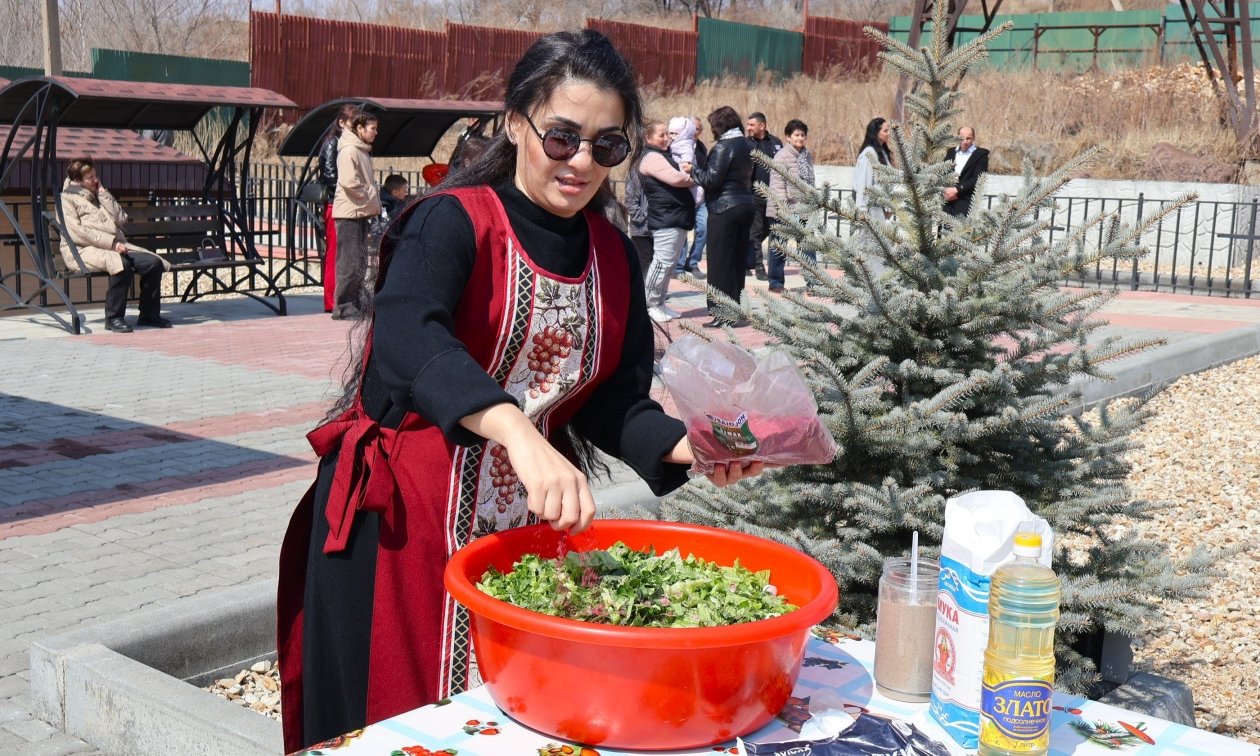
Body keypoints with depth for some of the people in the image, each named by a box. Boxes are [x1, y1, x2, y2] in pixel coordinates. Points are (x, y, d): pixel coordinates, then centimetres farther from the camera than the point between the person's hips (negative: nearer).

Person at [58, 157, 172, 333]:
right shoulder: (66, 199, 5)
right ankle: (114, 318, -26)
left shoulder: (98, 197, 28)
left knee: (154, 262, -15)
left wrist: (103, 193, 11)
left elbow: (121, 219, 15)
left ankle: (149, 314, -3)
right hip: (84, 251, -7)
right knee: (121, 264, -38)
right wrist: (111, 242, -18)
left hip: (115, 247, 7)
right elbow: (76, 233, -10)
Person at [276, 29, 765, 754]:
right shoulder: (456, 221, -11)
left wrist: (684, 445, -11)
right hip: (401, 523, -5)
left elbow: (613, 400, 9)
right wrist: (520, 432, -46)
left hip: (525, 527, 5)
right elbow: (407, 334, -31)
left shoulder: (613, 255, 7)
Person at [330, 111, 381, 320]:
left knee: (360, 261, 13)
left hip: (361, 212, 10)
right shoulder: (349, 151, -13)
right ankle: (342, 307, -6)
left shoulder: (363, 151, 18)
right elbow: (349, 183, -22)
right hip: (349, 212, -10)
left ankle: (355, 303, 20)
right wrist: (372, 197, -12)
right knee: (349, 261, -9)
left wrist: (374, 204, 9)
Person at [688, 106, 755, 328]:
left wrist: (692, 171, -2)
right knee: (738, 260, 13)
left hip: (724, 208, -9)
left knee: (720, 262, -4)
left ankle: (723, 313, -3)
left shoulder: (723, 146, -13)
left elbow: (711, 179, -17)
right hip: (746, 205, 9)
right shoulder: (748, 145, 13)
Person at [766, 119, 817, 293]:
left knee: (808, 245, 3)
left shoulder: (808, 155, 11)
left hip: (803, 208, 6)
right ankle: (775, 282, 15)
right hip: (783, 210, -6)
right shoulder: (781, 156, -10)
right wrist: (783, 208, -18)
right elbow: (777, 183, -14)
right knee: (779, 247, 5)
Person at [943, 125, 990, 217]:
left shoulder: (981, 154, 4)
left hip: (966, 199, -4)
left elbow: (977, 179, -7)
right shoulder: (951, 152, 20)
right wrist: (946, 190, -8)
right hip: (947, 199, 4)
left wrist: (957, 190, -15)